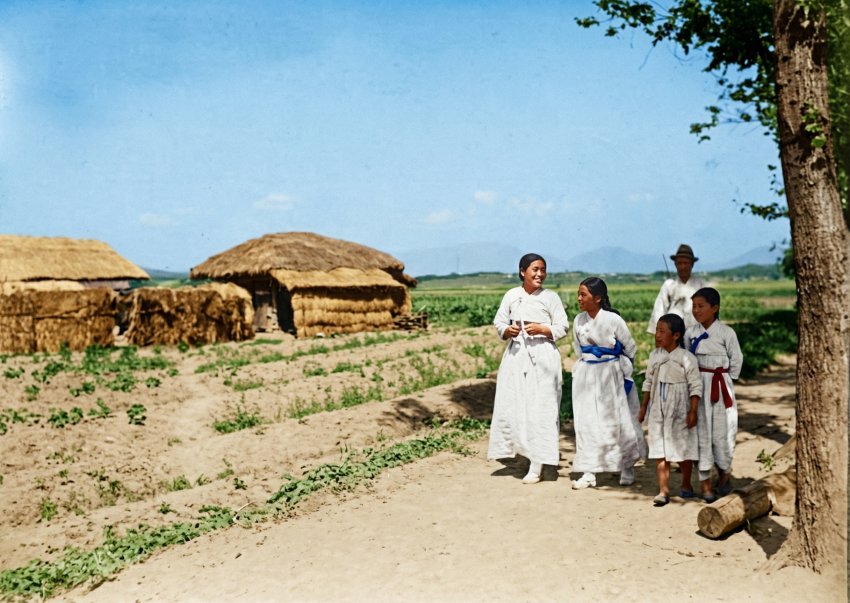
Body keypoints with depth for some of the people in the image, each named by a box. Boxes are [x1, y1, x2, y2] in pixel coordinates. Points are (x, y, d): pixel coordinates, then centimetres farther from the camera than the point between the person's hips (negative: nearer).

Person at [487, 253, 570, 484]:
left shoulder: (550, 297, 0)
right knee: (511, 404, 1)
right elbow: (499, 322, 12)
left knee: (540, 409, -3)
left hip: (542, 355, -3)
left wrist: (541, 329, -15)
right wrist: (508, 330, -9)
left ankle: (536, 466, 3)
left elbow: (562, 327, 1)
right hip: (516, 354, 3)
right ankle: (521, 447, 21)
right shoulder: (512, 295, 7)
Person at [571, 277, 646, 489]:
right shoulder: (579, 321, 0)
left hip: (610, 375, -4)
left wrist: (625, 375, 0)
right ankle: (589, 472, 8)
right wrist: (582, 372, 9)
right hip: (586, 376, 4)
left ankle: (627, 468, 25)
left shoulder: (613, 320, -13)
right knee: (586, 422, 2)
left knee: (617, 421, 7)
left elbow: (630, 348, -3)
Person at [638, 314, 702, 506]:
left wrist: (693, 411, -14)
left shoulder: (686, 358, -11)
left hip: (679, 411, -4)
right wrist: (643, 407, 14)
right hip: (658, 411, 4)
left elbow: (695, 386, -10)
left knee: (683, 449, 10)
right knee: (660, 452, 0)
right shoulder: (655, 355, 5)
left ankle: (686, 485, 30)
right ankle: (663, 491, 1)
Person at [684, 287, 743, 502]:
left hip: (721, 386, -2)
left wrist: (726, 381, 3)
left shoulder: (726, 332, -5)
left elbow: (737, 360, 3)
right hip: (697, 386, 2)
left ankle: (724, 473, 26)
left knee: (722, 431, 2)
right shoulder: (690, 333, 3)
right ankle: (705, 481, 8)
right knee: (701, 432, 2)